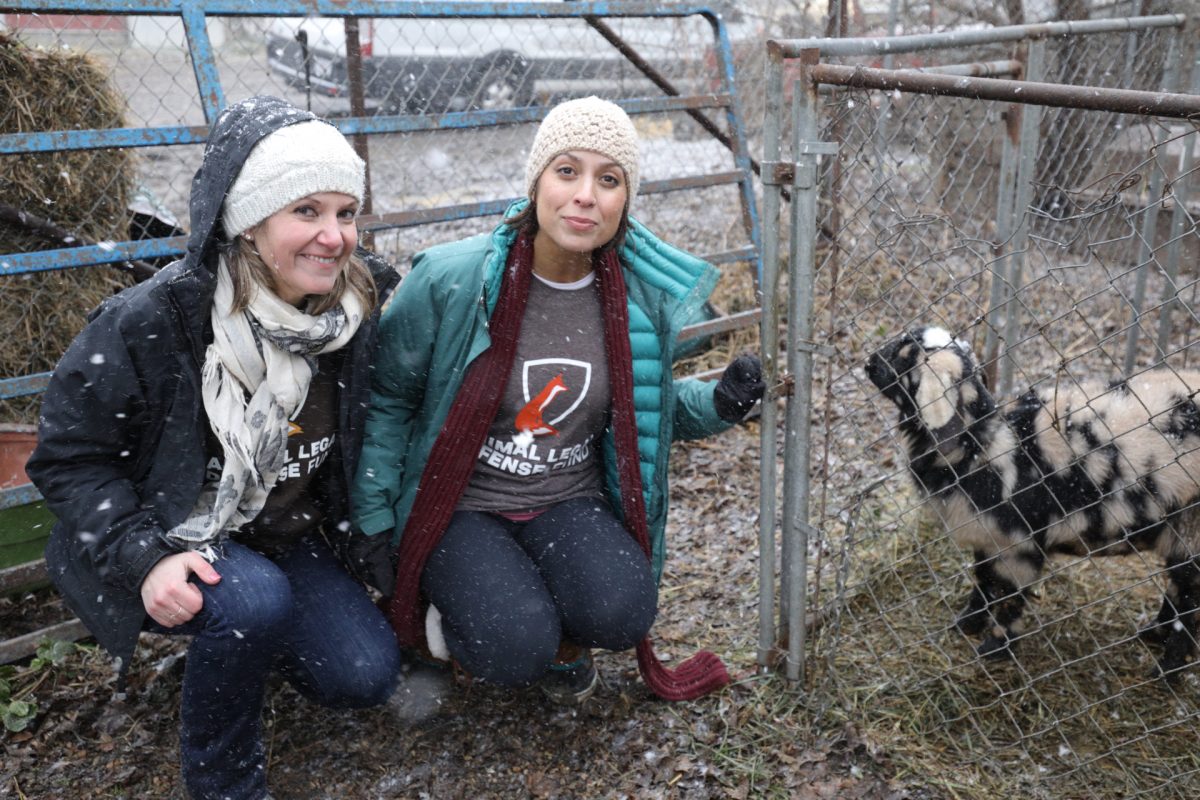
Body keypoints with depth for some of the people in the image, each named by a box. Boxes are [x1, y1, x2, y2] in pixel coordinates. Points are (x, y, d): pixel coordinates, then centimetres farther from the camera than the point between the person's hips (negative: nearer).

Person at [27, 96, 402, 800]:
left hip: (288, 537, 5)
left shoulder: (356, 313, -9)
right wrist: (145, 556, -25)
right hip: (173, 541, -4)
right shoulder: (150, 322, -22)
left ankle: (232, 640, 20)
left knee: (366, 675, -10)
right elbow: (71, 457, -14)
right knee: (254, 600, -34)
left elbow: (357, 434, 8)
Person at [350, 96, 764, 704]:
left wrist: (718, 404, -8)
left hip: (570, 502, 3)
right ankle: (452, 605, 11)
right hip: (458, 505, -2)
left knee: (621, 612, -26)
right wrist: (372, 519, -5)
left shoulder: (641, 294, -4)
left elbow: (647, 408, 12)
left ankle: (563, 642, 12)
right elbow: (386, 399, -3)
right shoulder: (451, 279, -16)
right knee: (516, 649, -26)